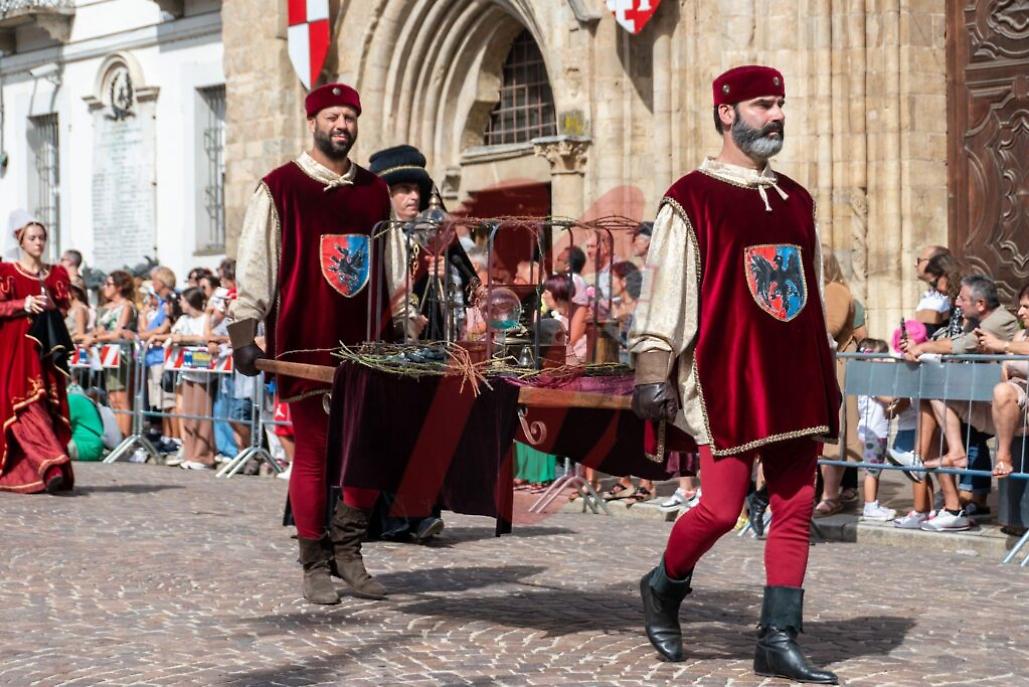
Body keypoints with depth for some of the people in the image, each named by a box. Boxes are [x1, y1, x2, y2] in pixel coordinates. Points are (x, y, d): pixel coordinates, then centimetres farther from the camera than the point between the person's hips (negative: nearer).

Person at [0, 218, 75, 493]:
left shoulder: (56, 274, 15)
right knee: (25, 403, -16)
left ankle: (26, 472, 4)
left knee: (49, 406, -3)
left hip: (45, 347, 3)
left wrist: (51, 307, -7)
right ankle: (51, 466, -25)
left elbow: (64, 310, 14)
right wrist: (24, 304, -15)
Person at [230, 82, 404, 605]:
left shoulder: (375, 191, 12)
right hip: (305, 349, -4)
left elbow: (395, 271, 16)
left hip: (365, 348, 4)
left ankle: (347, 551, 18)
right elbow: (254, 266, -4)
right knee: (313, 457, 1)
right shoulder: (280, 189, -1)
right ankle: (315, 566, 12)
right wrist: (244, 334, -11)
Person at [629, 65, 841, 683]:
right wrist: (653, 373, -13)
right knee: (723, 507, -6)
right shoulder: (692, 199, -4)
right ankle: (664, 587, 22)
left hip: (794, 382, 6)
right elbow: (663, 290, -7)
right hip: (728, 382, -6)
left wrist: (827, 378, 18)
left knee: (797, 508, 3)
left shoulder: (797, 201, 14)